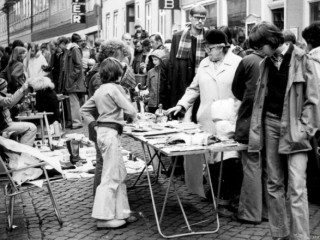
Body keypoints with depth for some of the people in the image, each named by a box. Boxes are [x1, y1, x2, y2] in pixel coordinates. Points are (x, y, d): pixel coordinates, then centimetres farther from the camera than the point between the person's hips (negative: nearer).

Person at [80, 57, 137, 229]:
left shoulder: (100, 90, 14)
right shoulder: (114, 88, -11)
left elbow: (84, 110, 20)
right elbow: (130, 110, -12)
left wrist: (95, 124, 13)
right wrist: (134, 115, 10)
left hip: (102, 131, 9)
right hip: (111, 133, -9)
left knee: (120, 174, 14)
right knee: (111, 176, -4)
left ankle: (121, 212, 20)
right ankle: (103, 218, -1)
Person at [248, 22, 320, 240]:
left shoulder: (301, 59, -6)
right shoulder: (266, 63, 10)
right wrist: (256, 128, 7)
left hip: (293, 127, -5)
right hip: (270, 124, 5)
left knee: (297, 187, -11)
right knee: (274, 184, 8)